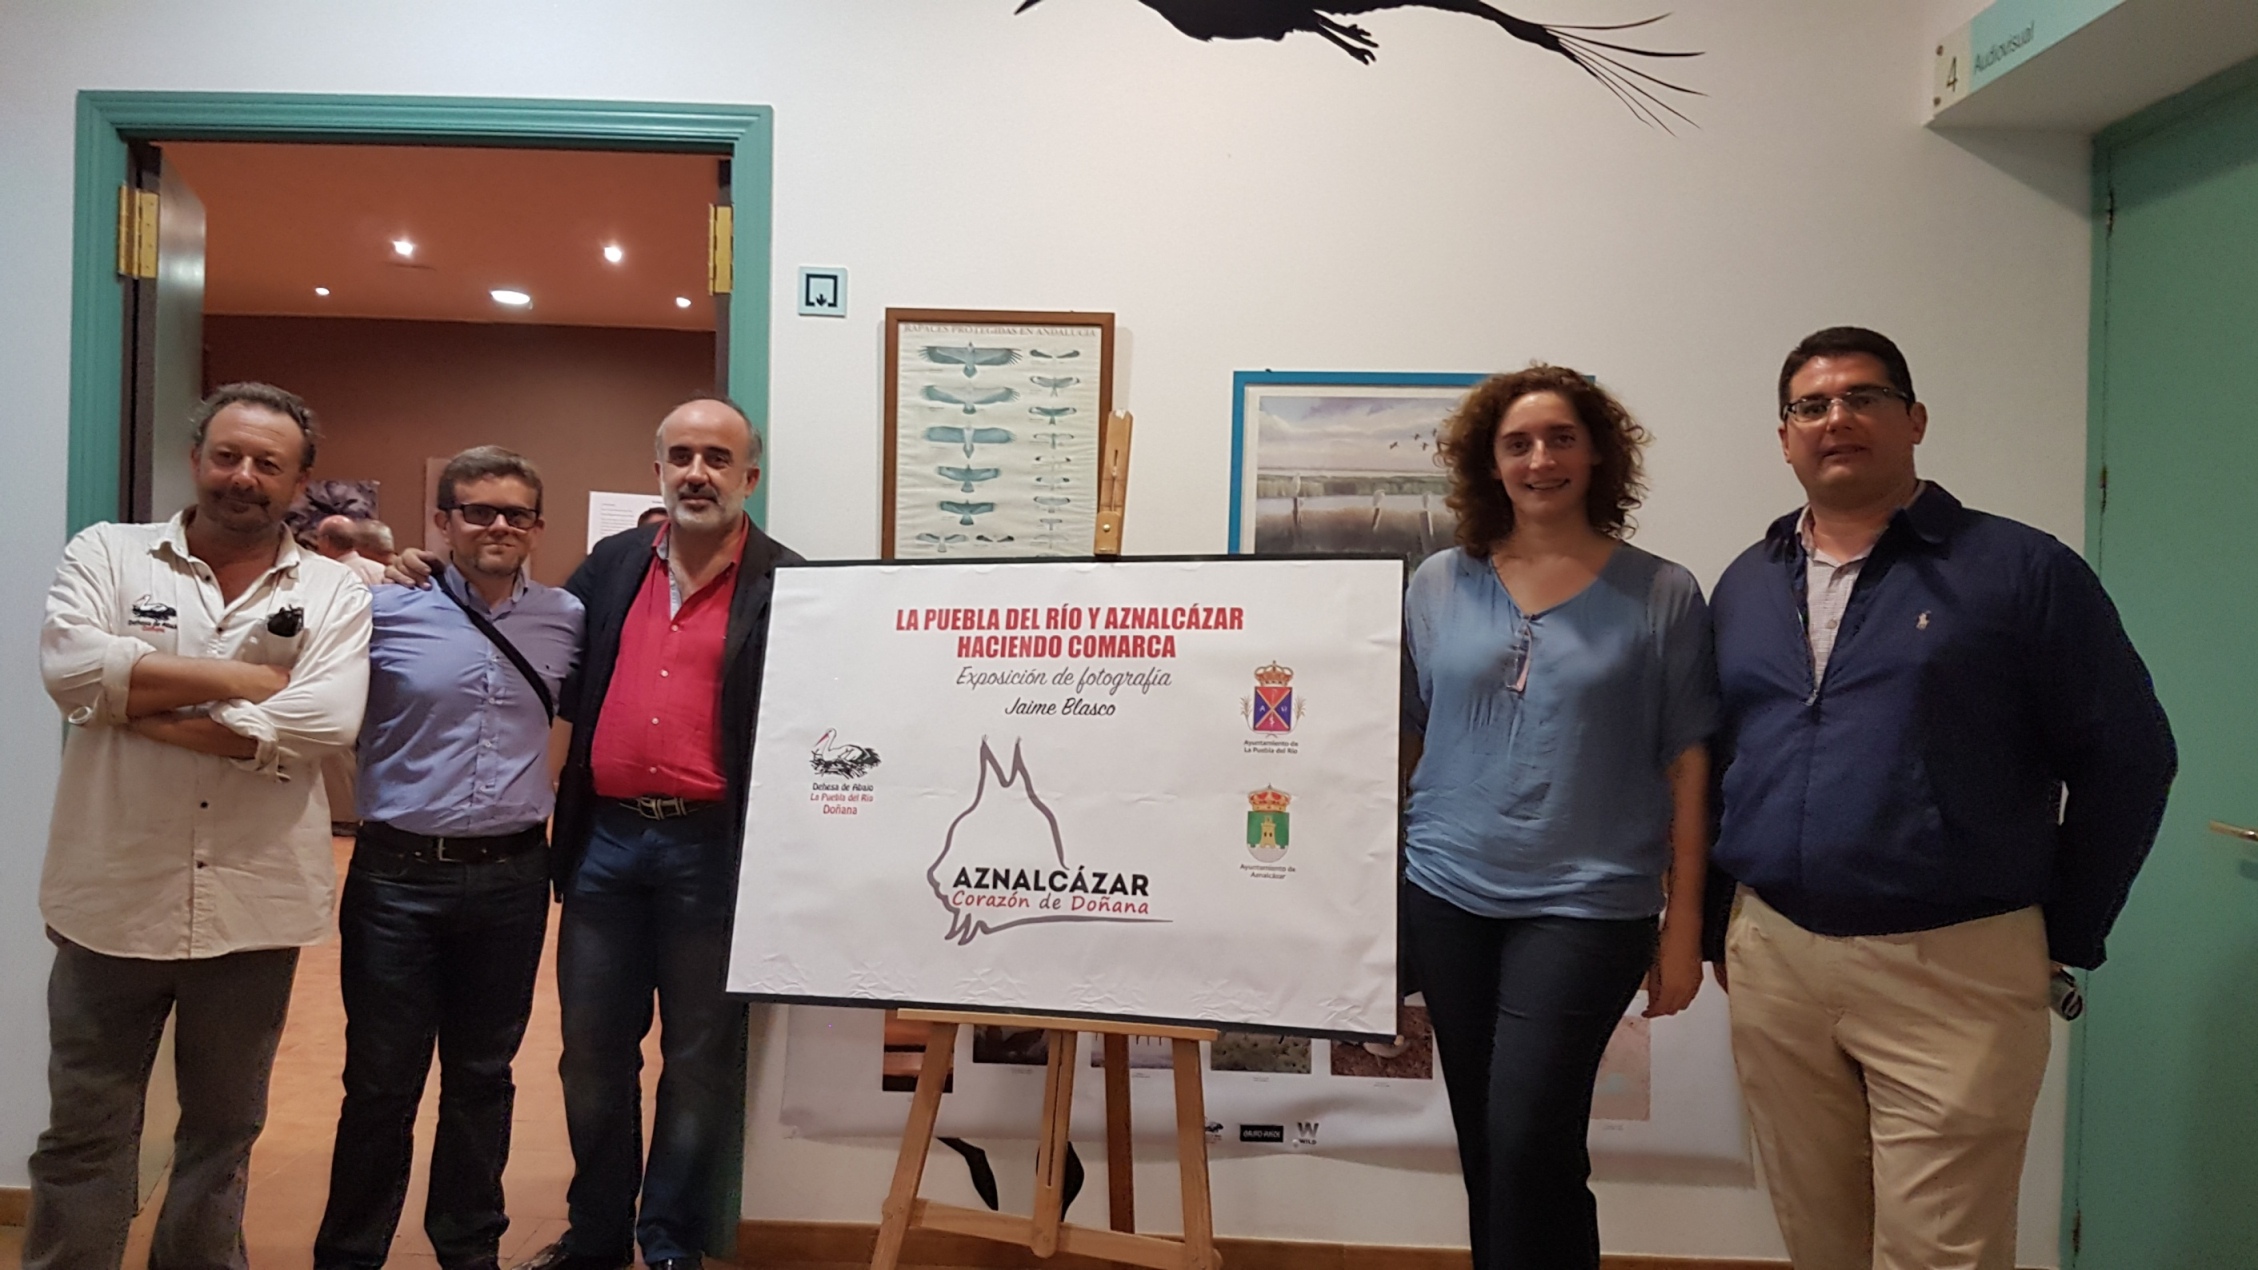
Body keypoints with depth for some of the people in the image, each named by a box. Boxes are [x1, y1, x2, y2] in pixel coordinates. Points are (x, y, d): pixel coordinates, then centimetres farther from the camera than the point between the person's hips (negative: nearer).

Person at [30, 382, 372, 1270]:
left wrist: (154, 713, -14)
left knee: (224, 1129, 17)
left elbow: (327, 722, -15)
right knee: (84, 1131, 12)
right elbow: (69, 665, -15)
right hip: (112, 898, 0)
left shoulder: (333, 594, 1)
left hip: (255, 905, 1)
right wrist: (236, 678, -14)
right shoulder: (107, 554, 2)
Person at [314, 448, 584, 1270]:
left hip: (512, 879, 2)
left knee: (483, 1077, 15)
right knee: (381, 1081, 8)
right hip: (398, 875, -2)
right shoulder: (384, 608, -5)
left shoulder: (567, 620, 3)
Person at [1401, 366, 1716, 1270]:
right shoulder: (1439, 585, 5)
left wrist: (1683, 926, -2)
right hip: (1446, 897, 3)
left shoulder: (1660, 596, -1)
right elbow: (1389, 737, 8)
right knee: (1481, 1148, 13)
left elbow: (1687, 766, -1)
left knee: (1530, 1147, -7)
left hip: (1585, 902, -3)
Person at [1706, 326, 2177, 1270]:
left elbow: (2125, 760, -1)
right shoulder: (1745, 585, 10)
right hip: (1770, 966, 4)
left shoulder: (2020, 571, -3)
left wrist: (2067, 931, 0)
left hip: (1953, 972, -4)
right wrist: (1719, 925, 12)